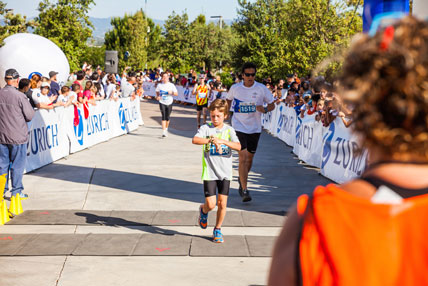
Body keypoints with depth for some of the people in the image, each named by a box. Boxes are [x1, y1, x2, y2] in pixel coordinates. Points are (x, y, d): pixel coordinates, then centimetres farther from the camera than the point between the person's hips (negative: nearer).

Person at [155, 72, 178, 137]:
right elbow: (157, 92, 19)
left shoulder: (171, 85, -1)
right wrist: (157, 96, -1)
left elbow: (176, 94, 1)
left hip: (169, 103, 1)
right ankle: (164, 132, -16)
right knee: (163, 117, -12)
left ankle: (166, 129, 35)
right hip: (162, 103, -1)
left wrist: (172, 93, -19)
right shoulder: (159, 85, 2)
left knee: (168, 117, 9)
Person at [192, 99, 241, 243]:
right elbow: (195, 140, -20)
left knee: (222, 203, 3)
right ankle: (203, 210, 30)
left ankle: (217, 230, 21)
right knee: (211, 204, -6)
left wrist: (223, 141, -25)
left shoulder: (229, 130, 2)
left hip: (225, 172, 2)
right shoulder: (206, 128, -2)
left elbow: (238, 146, -12)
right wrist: (211, 140, -33)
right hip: (209, 172, -2)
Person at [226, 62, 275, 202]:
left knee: (249, 158, 14)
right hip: (239, 127, -2)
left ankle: (241, 179, 43)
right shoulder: (235, 88, -4)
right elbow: (228, 100, 17)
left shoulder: (261, 89, -6)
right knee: (243, 157, -15)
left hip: (255, 128, 2)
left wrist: (264, 109, -19)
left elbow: (272, 105, 1)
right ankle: (245, 190, -14)